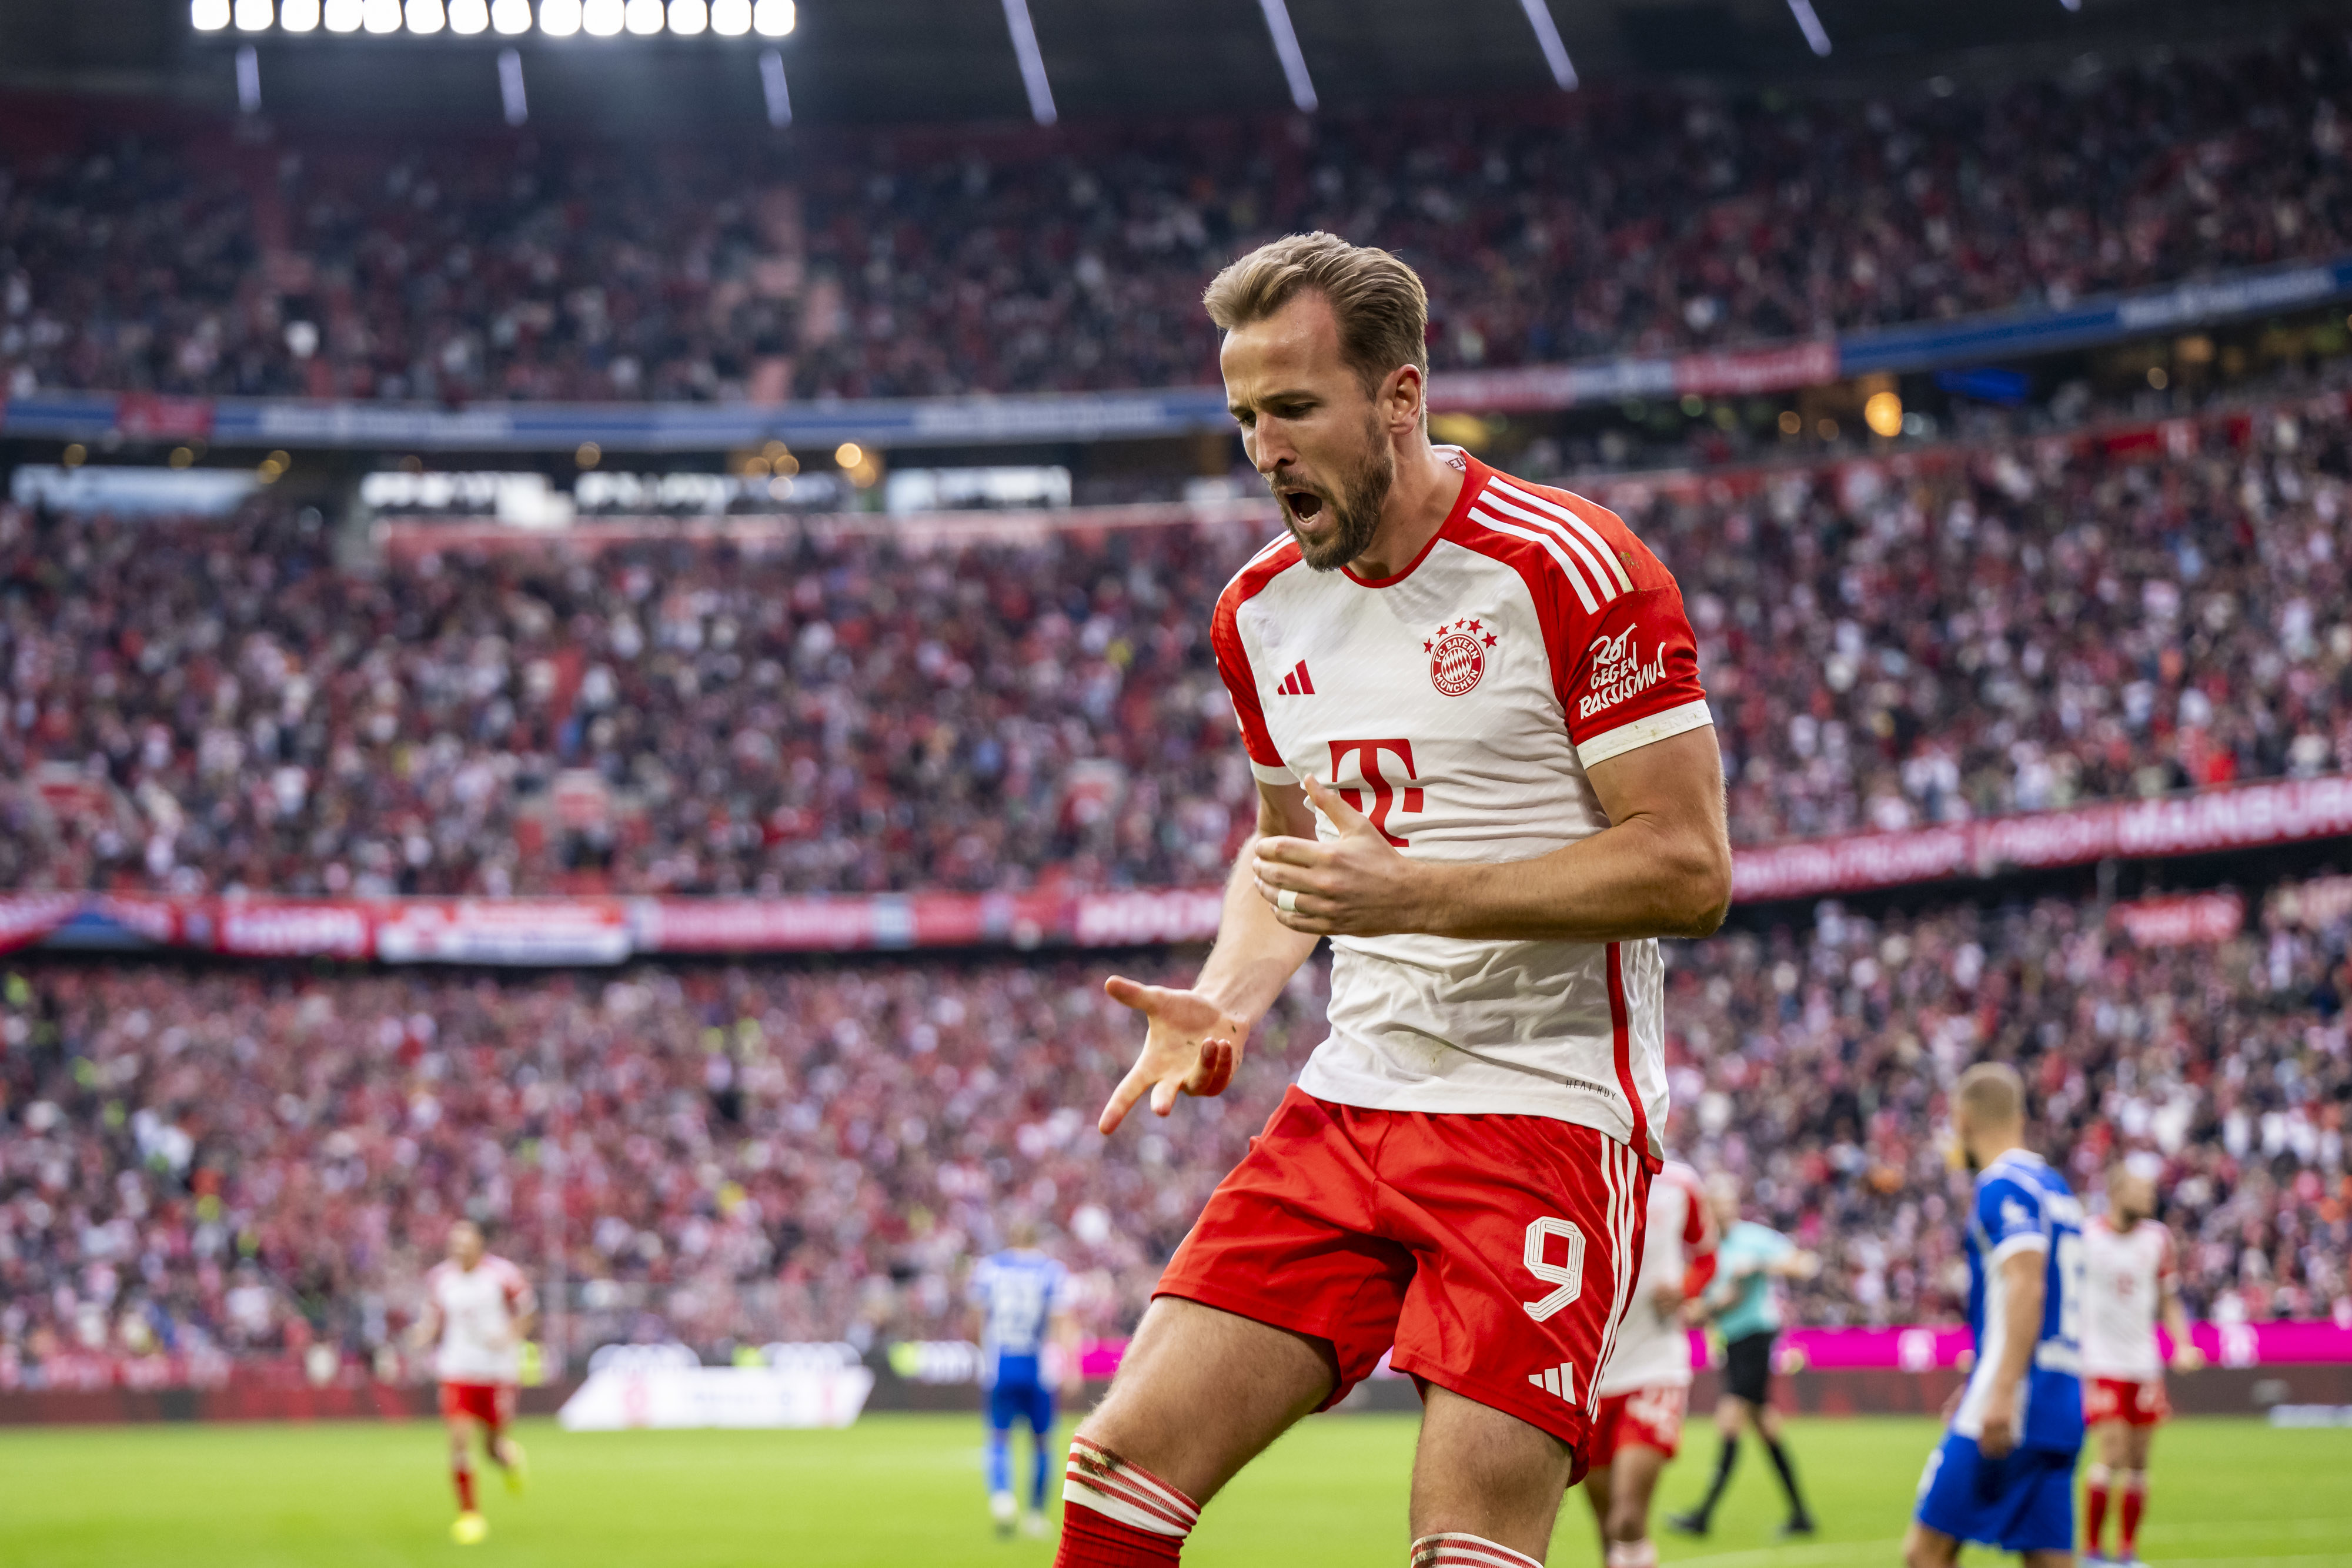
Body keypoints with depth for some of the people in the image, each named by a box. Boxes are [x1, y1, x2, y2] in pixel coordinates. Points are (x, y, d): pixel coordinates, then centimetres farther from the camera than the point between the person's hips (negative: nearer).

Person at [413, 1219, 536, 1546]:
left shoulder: (501, 1274, -9)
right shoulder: (439, 1278, 0)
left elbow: (528, 1310, 3)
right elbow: (433, 1319, 11)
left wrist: (511, 1337, -13)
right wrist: (425, 1332, -11)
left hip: (498, 1370, -1)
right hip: (457, 1369, 1)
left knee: (494, 1444, 3)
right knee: (459, 1439, -12)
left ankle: (511, 1457, 43)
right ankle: (469, 1515, -1)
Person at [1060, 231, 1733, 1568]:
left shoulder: (1567, 571, -11)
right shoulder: (1263, 613, 11)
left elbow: (1689, 867, -14)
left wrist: (1412, 894, -21)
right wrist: (1229, 999, 5)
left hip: (1546, 1108, -6)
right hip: (1354, 1097, 6)